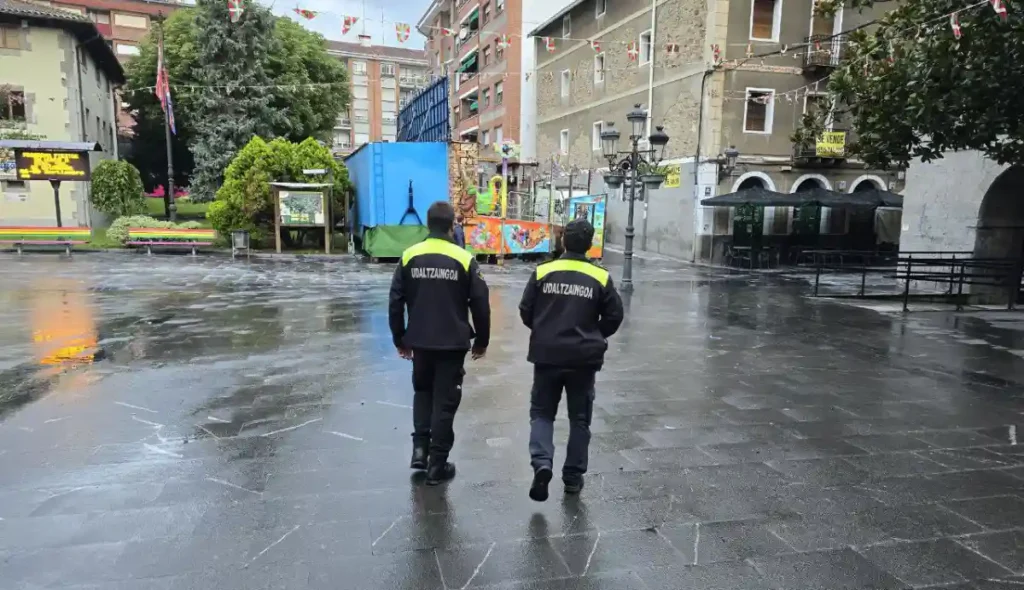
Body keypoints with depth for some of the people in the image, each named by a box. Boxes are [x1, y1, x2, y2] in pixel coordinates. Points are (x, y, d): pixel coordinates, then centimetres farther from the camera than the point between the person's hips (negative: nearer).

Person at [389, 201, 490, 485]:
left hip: (419, 342, 3)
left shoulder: (409, 256, -1)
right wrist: (481, 341, 8)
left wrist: (400, 339, 12)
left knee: (422, 391, 24)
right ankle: (437, 464, 12)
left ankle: (419, 448, 13)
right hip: (452, 343, -2)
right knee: (445, 400, 8)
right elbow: (480, 304, -5)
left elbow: (395, 302, 1)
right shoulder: (464, 259, -7)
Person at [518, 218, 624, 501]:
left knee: (541, 412, 13)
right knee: (579, 417, 14)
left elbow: (525, 312, 0)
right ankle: (573, 476, 21)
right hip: (583, 358, 0)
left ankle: (541, 463, -7)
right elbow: (614, 317, 1)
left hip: (547, 355, 0)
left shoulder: (542, 273, -4)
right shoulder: (601, 278, -4)